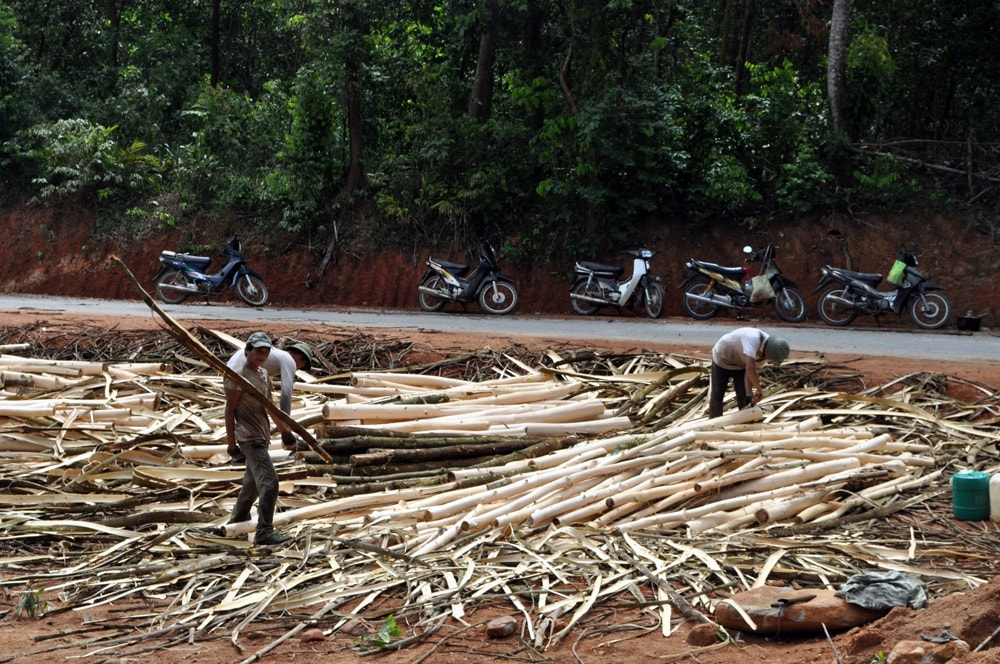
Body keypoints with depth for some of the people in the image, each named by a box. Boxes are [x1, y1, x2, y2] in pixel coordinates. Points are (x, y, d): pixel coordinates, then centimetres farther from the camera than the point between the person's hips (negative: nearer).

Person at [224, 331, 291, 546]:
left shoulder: (263, 374, 14)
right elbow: (229, 410, -11)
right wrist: (231, 443, -12)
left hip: (262, 436, 9)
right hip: (249, 437, -9)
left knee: (253, 482, 19)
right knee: (269, 482, -16)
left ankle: (237, 523, 32)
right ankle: (265, 532, -15)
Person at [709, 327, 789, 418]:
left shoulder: (764, 348, -17)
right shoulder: (754, 339, -41)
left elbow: (749, 371, -14)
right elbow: (750, 368, -50)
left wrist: (749, 394, -23)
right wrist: (760, 390, -39)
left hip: (740, 363, 6)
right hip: (722, 359, -6)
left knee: (744, 397, 0)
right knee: (717, 395, 2)